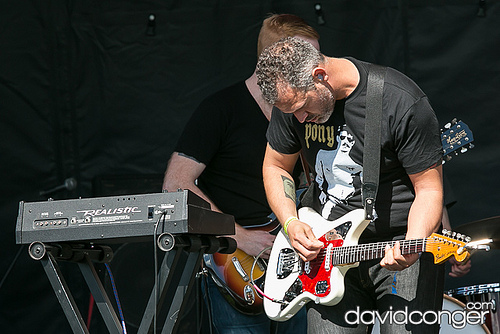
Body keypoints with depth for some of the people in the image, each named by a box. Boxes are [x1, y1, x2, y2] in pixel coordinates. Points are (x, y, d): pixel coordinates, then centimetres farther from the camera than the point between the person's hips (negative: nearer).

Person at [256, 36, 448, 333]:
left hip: (399, 242, -4)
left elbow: (429, 189, -13)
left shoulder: (403, 104, -19)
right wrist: (291, 224, -4)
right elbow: (275, 167, 13)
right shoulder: (292, 95, -3)